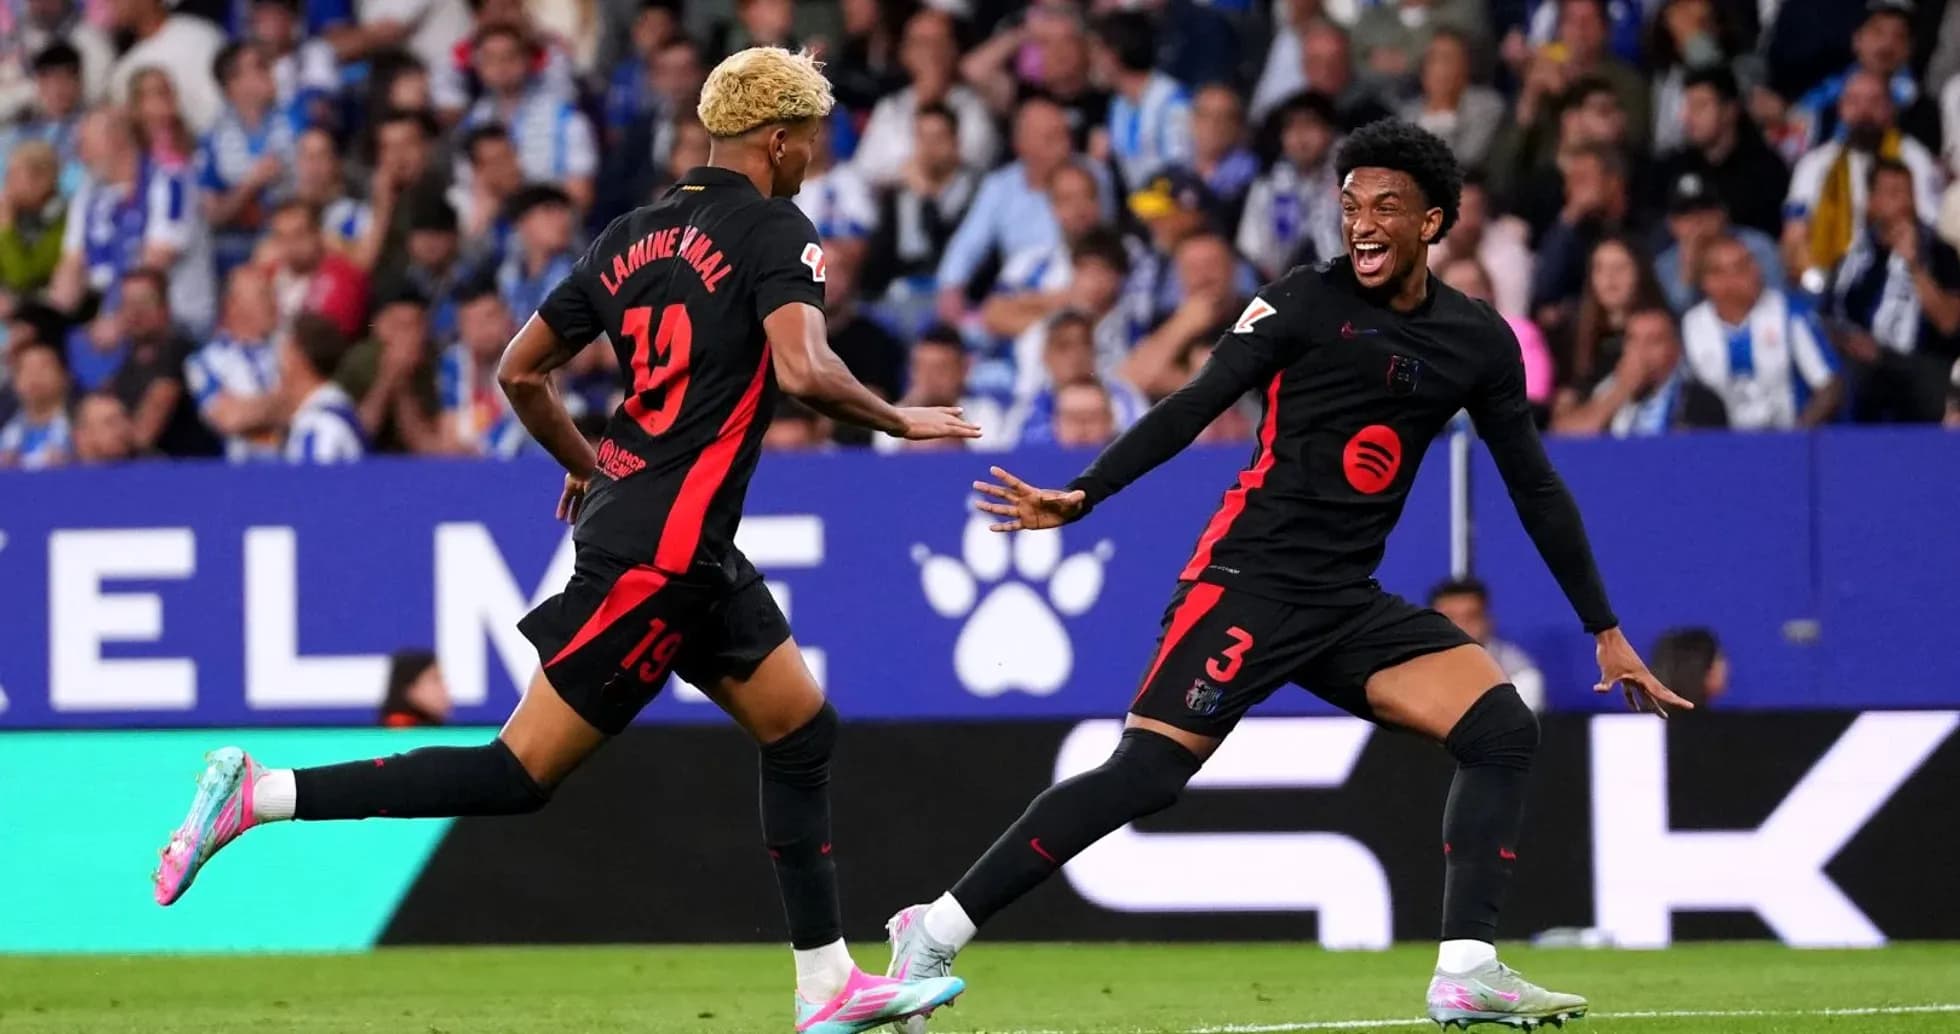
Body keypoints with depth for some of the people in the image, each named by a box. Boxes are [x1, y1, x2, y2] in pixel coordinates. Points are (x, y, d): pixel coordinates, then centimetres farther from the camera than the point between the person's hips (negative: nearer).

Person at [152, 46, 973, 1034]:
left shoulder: (631, 236, 12)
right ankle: (259, 794, -9)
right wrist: (899, 420, -9)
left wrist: (585, 466, 30)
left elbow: (519, 370, 15)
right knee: (521, 774, -7)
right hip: (660, 556, -9)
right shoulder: (777, 233, -10)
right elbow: (802, 370, -25)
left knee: (804, 732, 15)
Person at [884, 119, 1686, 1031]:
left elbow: (1535, 490, 17)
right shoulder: (1306, 302, -4)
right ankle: (936, 932, -11)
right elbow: (1194, 408, -9)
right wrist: (1082, 497, -21)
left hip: (1350, 604, 5)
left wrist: (1605, 631, 18)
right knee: (1146, 773, -17)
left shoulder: (1479, 344, 9)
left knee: (1502, 730, -11)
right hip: (1249, 580, -5)